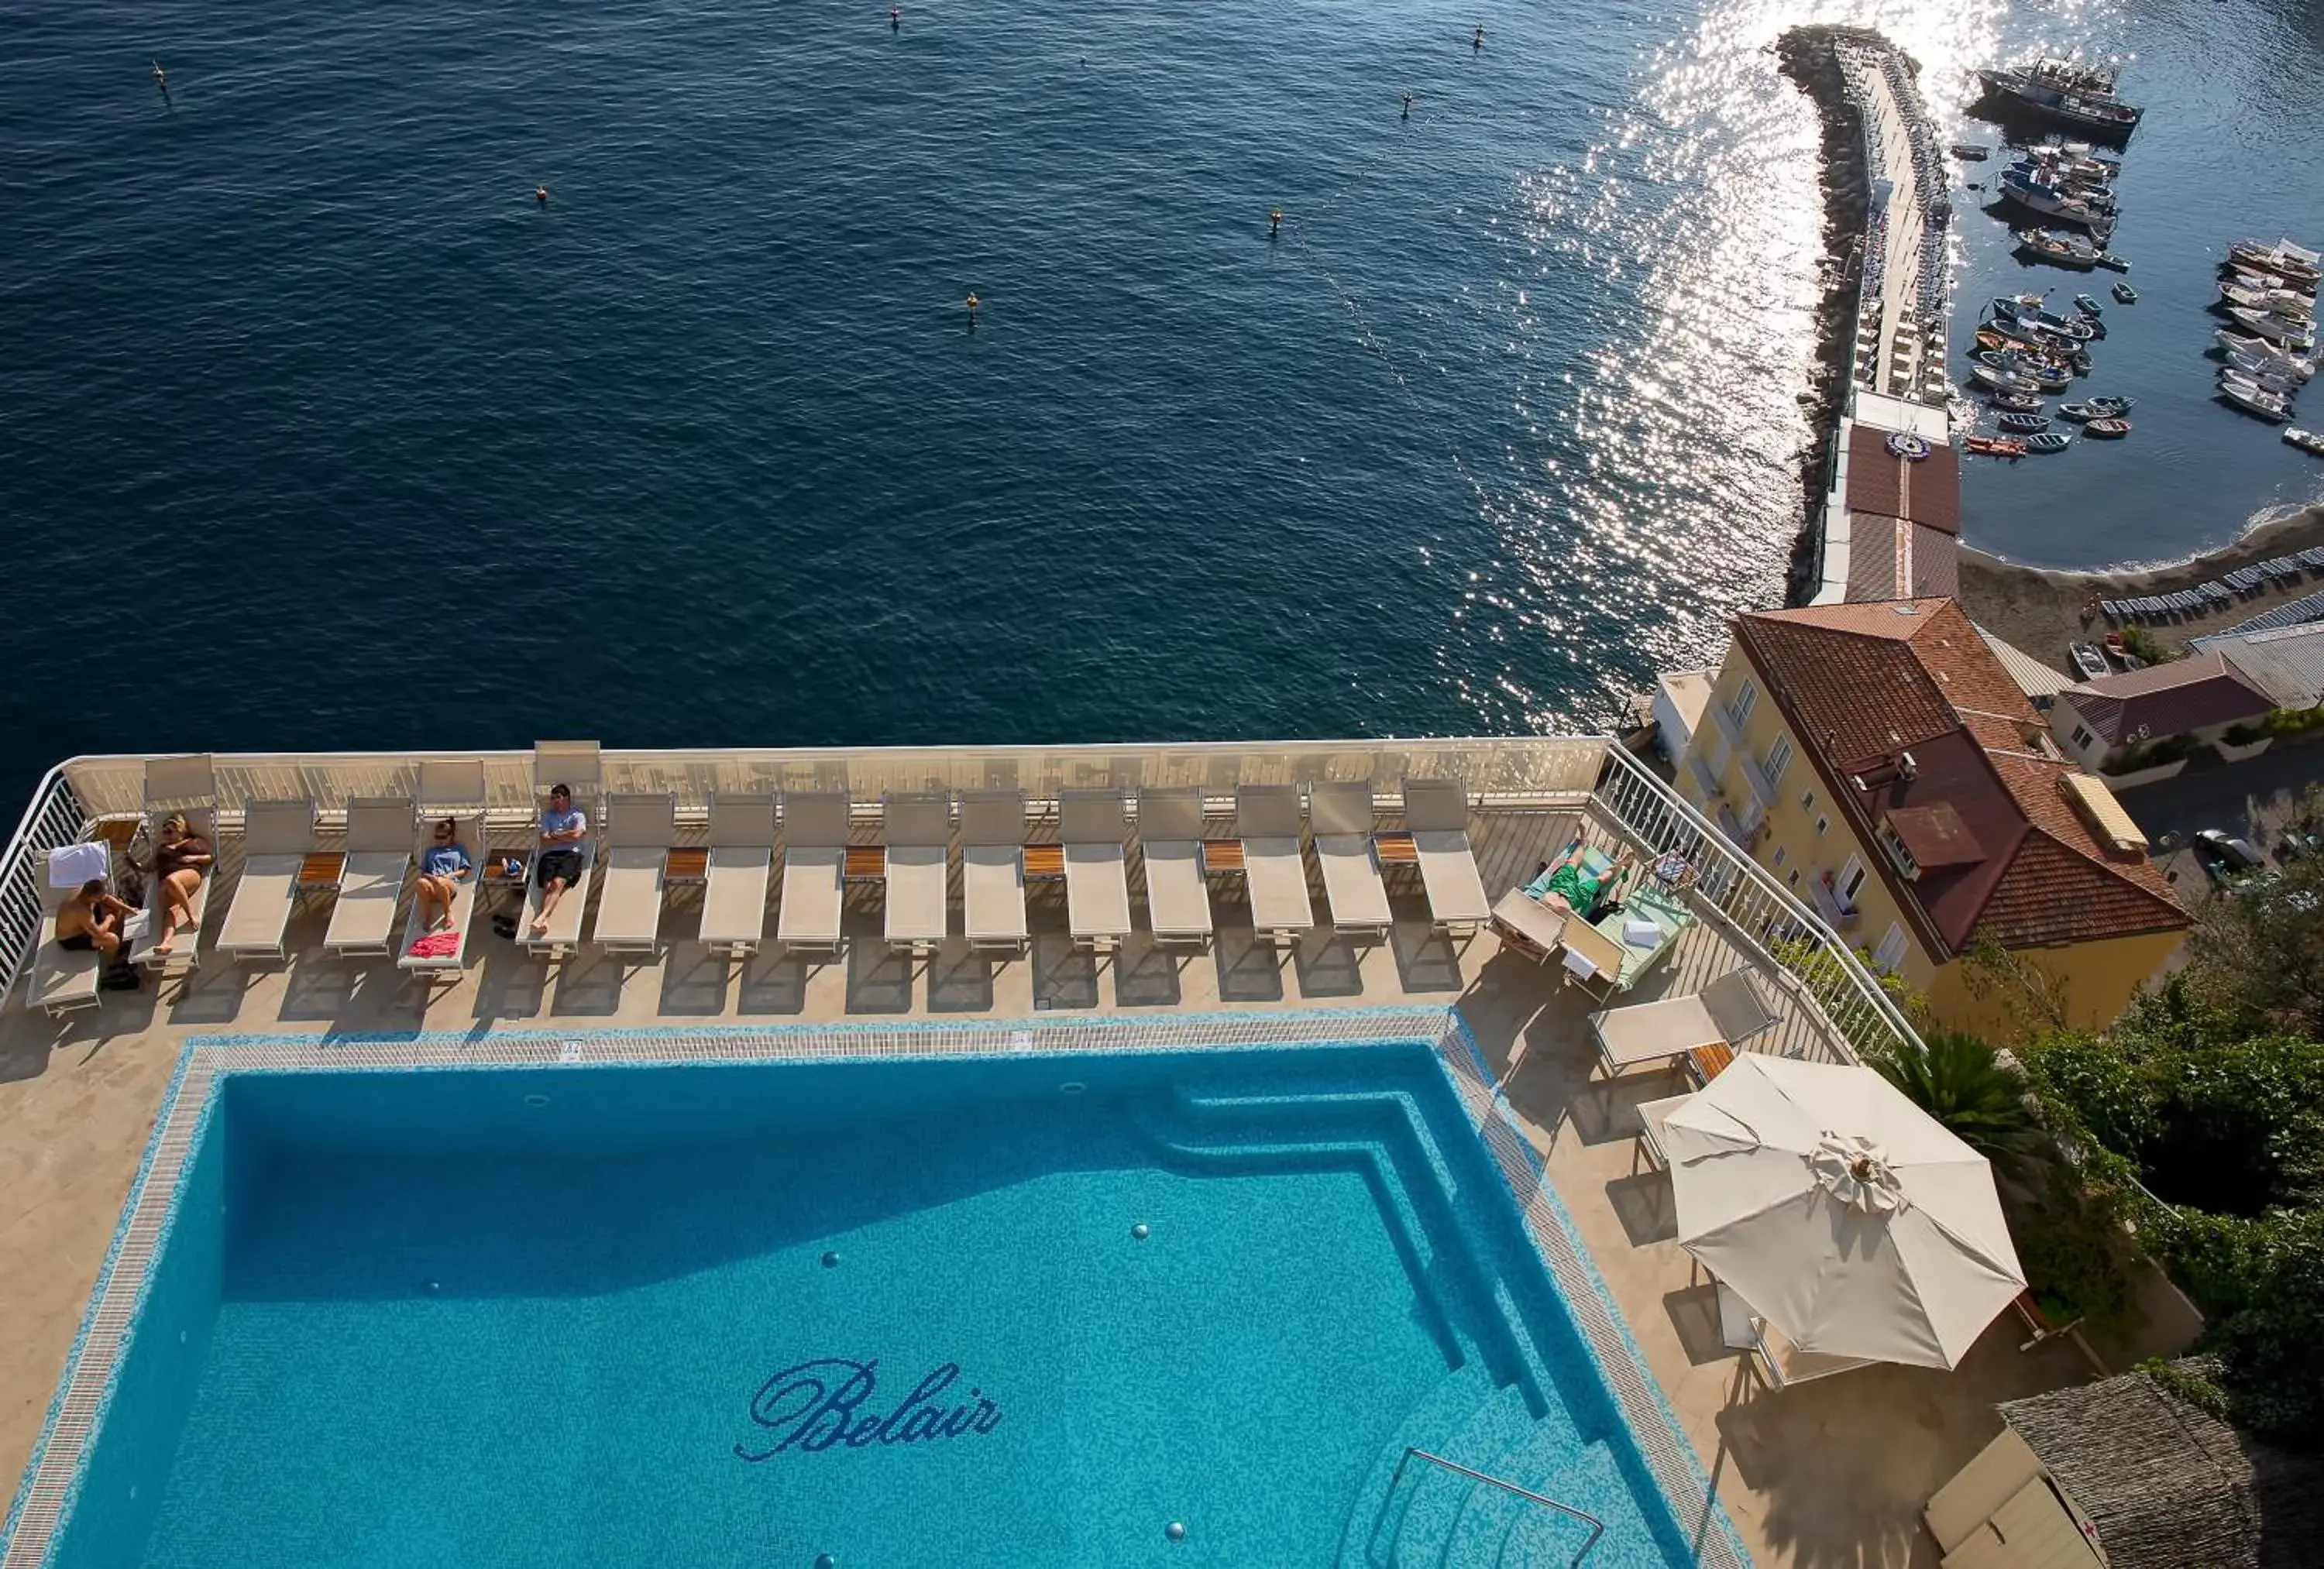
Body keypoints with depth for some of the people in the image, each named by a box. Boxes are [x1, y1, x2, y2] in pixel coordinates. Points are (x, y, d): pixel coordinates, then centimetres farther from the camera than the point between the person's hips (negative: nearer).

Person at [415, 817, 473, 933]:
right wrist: (428, 876, -1)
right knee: (421, 883, -39)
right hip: (431, 884, 2)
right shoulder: (430, 851, 34)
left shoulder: (459, 849, 26)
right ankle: (427, 915, -23)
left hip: (451, 883, -2)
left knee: (440, 883, -43)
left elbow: (464, 871, 15)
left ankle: (448, 913, -20)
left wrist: (450, 875, -4)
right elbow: (422, 872, 25)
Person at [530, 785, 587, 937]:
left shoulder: (578, 816, 17)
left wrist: (555, 835, 8)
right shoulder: (547, 816, 26)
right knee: (548, 885, -27)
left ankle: (541, 918, -54)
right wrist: (566, 838, 3)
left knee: (557, 883, -32)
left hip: (570, 855, -3)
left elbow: (576, 835, -3)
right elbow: (544, 841, 11)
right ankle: (545, 921, -51)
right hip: (550, 855, 3)